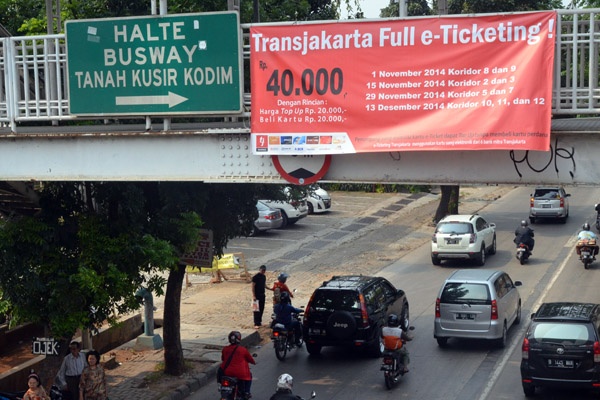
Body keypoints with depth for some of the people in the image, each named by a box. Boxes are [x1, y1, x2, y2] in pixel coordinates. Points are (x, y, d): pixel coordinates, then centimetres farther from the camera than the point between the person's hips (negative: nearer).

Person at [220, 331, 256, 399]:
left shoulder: (225, 349, 1)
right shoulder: (243, 350, -8)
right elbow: (250, 359, 6)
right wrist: (254, 362, 30)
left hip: (226, 373, 4)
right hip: (240, 374, -3)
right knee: (249, 375, 26)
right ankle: (246, 392, 19)